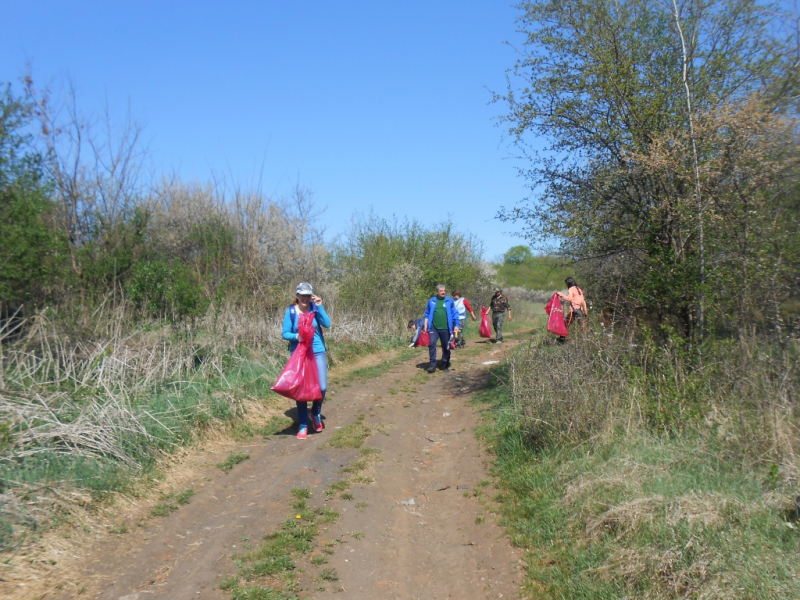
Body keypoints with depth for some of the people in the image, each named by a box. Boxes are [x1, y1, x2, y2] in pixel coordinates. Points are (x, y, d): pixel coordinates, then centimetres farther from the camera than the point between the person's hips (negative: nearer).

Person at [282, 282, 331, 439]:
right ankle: (303, 426, 16)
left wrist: (319, 307, -17)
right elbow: (285, 333, -3)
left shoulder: (315, 308, -1)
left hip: (318, 352, 1)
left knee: (322, 387, -6)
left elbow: (327, 324, -12)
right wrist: (296, 336, -22)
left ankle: (316, 413, 25)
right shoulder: (291, 311, -5)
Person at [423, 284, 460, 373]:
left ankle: (445, 365, 23)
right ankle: (432, 364, -7)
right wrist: (425, 324, 4)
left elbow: (455, 314, 3)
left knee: (446, 347, 7)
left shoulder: (449, 301, 2)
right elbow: (427, 314, 11)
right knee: (431, 344, -14)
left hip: (445, 328, 0)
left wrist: (456, 325, -3)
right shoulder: (432, 301, 5)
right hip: (433, 327, 0)